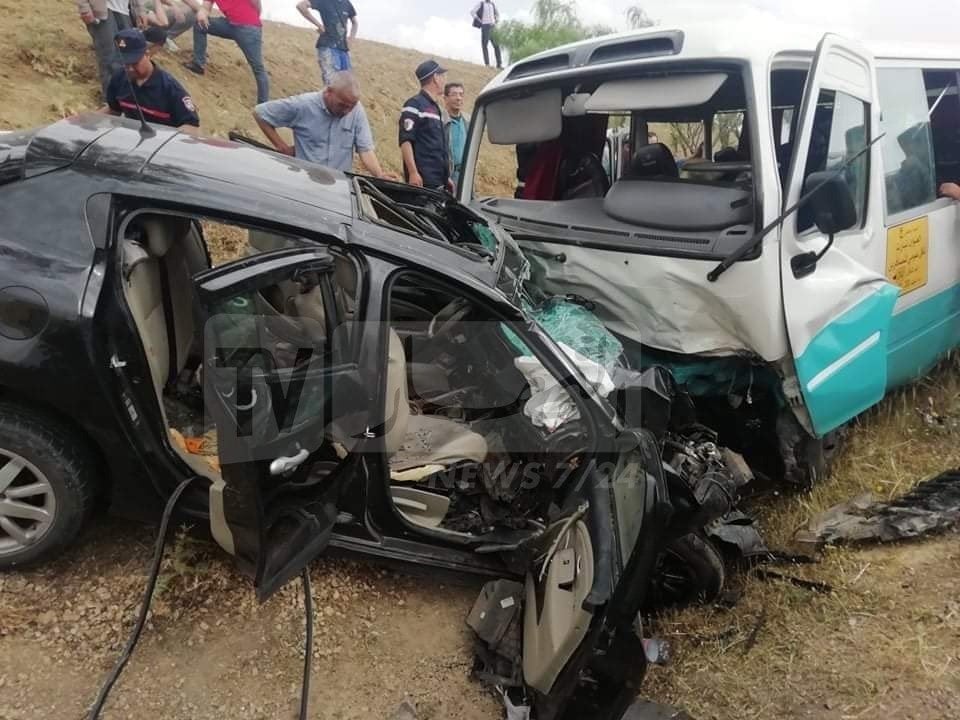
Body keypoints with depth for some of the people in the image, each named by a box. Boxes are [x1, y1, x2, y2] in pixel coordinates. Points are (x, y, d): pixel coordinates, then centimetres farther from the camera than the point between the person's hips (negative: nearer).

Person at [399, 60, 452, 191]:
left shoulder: (435, 107, 22)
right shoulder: (415, 104, -5)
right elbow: (405, 141, -14)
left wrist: (446, 177, 24)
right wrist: (413, 172, -22)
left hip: (439, 182, 9)